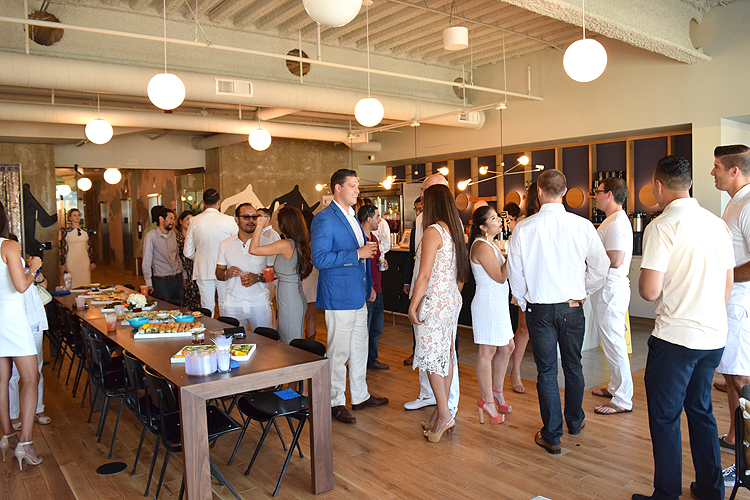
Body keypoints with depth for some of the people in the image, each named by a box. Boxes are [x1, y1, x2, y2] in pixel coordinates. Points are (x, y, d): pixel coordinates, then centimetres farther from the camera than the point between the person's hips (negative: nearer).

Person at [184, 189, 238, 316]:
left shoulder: (195, 221, -3)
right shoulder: (229, 221, -10)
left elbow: (188, 253, 3)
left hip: (203, 271, 2)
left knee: (207, 307, 9)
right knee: (225, 307, 9)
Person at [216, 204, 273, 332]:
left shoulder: (265, 243, 3)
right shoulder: (225, 245, 10)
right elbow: (219, 273, 14)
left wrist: (258, 277, -15)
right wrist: (226, 274, -8)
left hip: (260, 303, -1)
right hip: (233, 305, 2)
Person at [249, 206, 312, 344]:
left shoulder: (285, 245, -19)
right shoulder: (299, 244, 8)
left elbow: (253, 249, -16)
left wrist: (259, 226, -8)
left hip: (289, 299, -9)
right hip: (297, 295, 9)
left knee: (290, 345, 0)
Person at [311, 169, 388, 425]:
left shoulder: (353, 218, 15)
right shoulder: (324, 219, -14)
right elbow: (320, 259, -23)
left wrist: (369, 283, 21)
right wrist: (357, 253, -22)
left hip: (358, 295, 9)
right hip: (339, 297, -9)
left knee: (360, 348, 17)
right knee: (338, 352, 1)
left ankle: (360, 396, 31)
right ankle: (335, 403, 16)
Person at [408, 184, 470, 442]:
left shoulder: (433, 231, -15)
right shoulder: (456, 230, 10)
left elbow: (425, 275, -18)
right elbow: (462, 272, 14)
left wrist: (413, 305, -13)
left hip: (434, 301, -9)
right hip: (452, 300, 9)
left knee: (431, 355, -1)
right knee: (446, 354, 12)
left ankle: (444, 415, 2)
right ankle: (441, 411, 22)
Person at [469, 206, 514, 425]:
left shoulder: (489, 244, 15)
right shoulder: (482, 246, -17)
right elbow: (500, 277, -19)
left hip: (498, 303, 10)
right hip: (487, 302, -10)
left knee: (506, 347, 15)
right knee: (487, 351, 0)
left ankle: (496, 391, 31)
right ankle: (487, 400, 12)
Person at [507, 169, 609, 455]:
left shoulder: (524, 228, -10)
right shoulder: (582, 226, -8)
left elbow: (515, 273, -4)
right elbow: (601, 267, 0)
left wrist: (524, 303, 12)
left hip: (539, 309, -1)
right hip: (572, 308, 2)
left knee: (546, 371, 8)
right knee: (573, 367, 20)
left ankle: (552, 436, 17)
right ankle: (575, 421, 40)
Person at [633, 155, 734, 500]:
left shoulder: (662, 226, -14)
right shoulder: (718, 224, 8)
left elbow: (650, 291, -19)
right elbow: (727, 287, 15)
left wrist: (642, 281, 3)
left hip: (676, 338, -7)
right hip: (715, 336, 7)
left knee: (665, 417, 5)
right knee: (701, 410, 20)